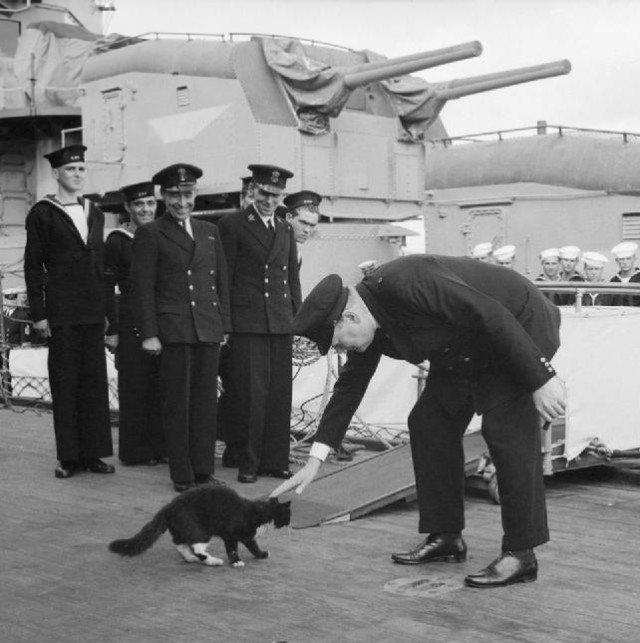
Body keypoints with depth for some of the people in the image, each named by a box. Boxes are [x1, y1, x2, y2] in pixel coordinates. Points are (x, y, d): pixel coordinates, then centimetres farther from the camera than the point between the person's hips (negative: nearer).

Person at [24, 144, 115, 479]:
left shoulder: (95, 213, 14)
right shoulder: (42, 213, -1)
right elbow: (33, 266, -3)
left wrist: (106, 309, 14)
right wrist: (38, 314, -8)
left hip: (93, 311, 5)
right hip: (61, 312, -4)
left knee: (95, 381, 5)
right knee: (64, 383, 1)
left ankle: (93, 452, 13)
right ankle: (68, 456, 8)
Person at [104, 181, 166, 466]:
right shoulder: (117, 241, -4)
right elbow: (107, 289, -5)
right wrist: (112, 330, -10)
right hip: (130, 323, -5)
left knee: (160, 386, 7)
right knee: (134, 386, 1)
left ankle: (159, 446, 16)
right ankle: (135, 450, 9)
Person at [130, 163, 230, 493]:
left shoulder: (210, 231, 16)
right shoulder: (150, 234, 1)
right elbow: (142, 287, -3)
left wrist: (224, 324, 12)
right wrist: (149, 334, -9)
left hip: (209, 329, 4)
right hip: (173, 330, -4)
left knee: (206, 402, 6)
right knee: (177, 404, 0)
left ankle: (204, 470, 15)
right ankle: (181, 475, 7)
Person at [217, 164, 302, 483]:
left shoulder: (286, 229, 17)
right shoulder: (232, 224, 0)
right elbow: (223, 276, -2)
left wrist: (297, 317, 13)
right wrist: (222, 323, -5)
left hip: (281, 324, 5)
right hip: (247, 322, -5)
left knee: (279, 394, 5)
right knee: (251, 392, -4)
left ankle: (274, 459, 13)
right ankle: (247, 460, 6)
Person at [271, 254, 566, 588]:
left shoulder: (407, 284, -34)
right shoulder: (369, 323, -6)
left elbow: (493, 316, -32)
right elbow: (349, 386, 3)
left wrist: (540, 379, -28)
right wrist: (315, 460, 1)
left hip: (520, 326, -9)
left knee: (506, 429, -17)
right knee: (428, 422, 4)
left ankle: (521, 554, -10)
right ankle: (446, 536, 12)